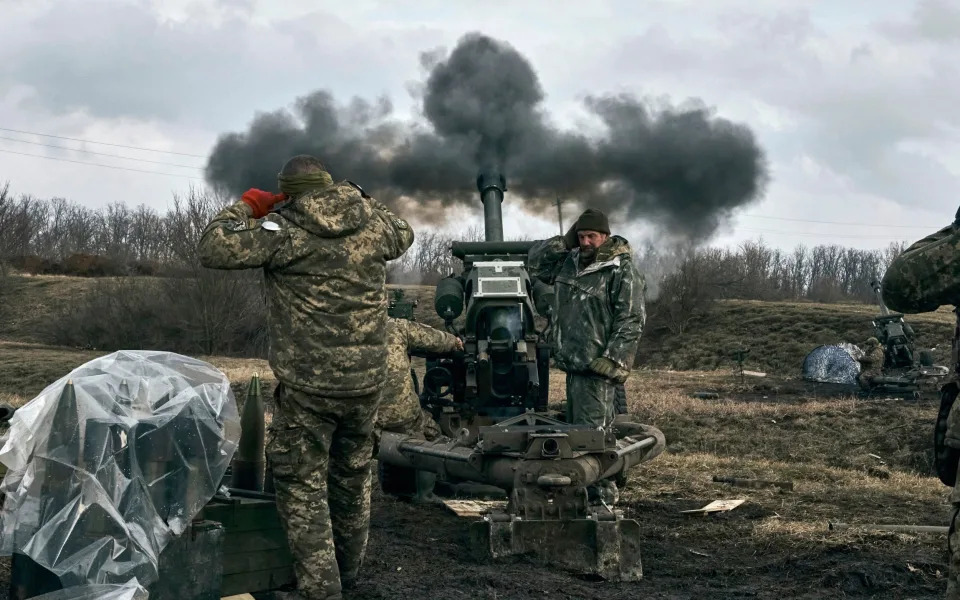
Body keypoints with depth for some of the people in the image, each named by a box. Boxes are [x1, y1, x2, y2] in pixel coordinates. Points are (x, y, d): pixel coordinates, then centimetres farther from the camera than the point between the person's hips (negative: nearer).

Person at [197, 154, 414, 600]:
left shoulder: (283, 228, -11)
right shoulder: (371, 221, 3)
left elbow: (214, 249, -14)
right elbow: (403, 236, 24)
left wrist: (245, 208, 1)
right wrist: (363, 202, 25)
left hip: (308, 383, -5)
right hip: (367, 379, 5)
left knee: (303, 486, 6)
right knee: (353, 477, 22)